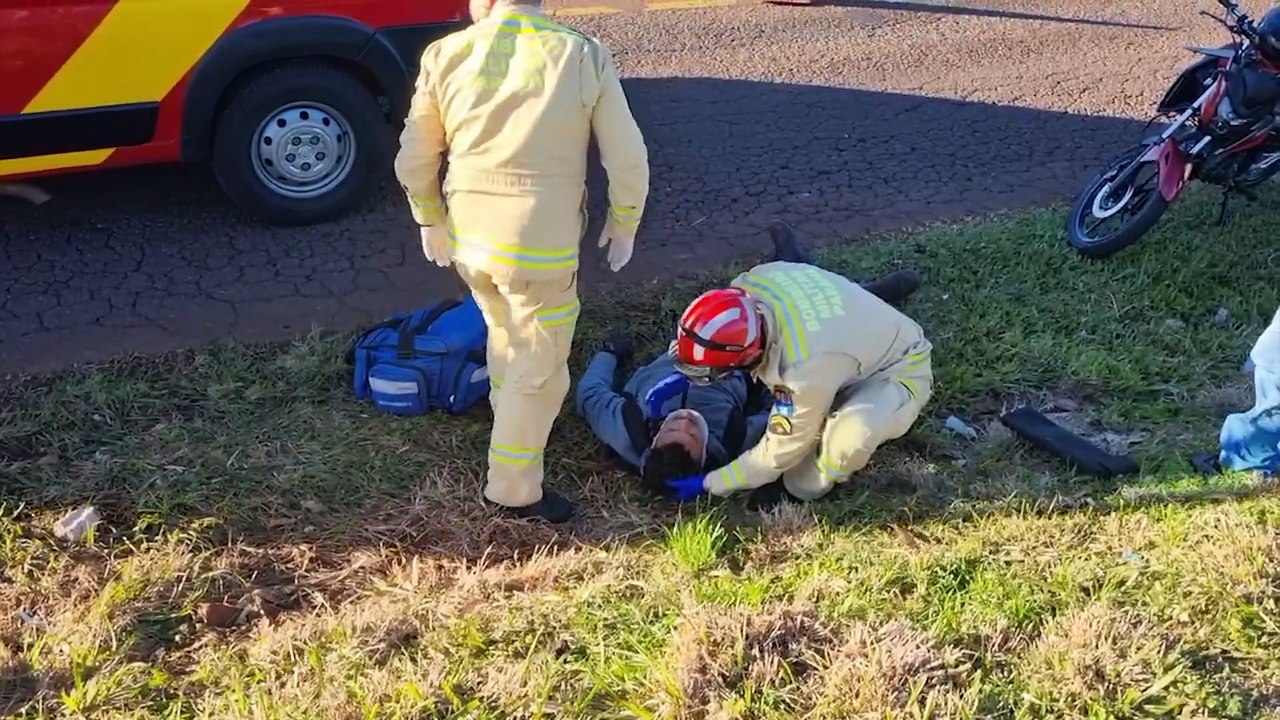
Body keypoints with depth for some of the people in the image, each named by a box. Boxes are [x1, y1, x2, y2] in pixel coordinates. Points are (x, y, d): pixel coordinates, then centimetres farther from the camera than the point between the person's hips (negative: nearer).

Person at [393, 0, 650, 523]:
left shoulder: (446, 55, -3)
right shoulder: (585, 56, -8)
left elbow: (413, 161, 5)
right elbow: (628, 160, -6)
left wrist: (431, 221, 21)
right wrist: (624, 224, 11)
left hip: (468, 237, 4)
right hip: (541, 246, -4)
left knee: (505, 334, 30)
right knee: (540, 369, 12)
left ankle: (510, 419, 51)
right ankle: (513, 488, 21)